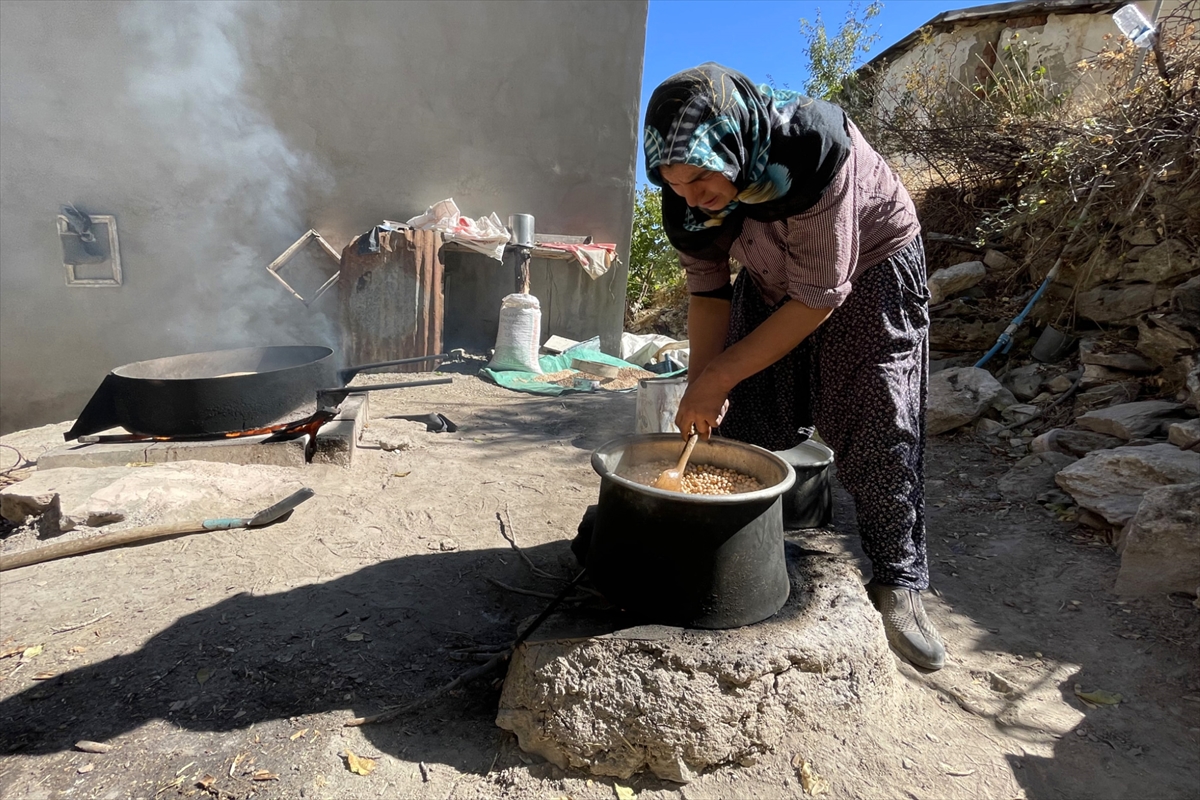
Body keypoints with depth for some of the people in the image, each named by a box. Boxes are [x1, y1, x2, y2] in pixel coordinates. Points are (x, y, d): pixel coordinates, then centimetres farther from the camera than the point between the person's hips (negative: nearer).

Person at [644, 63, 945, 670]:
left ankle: (898, 587, 8)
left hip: (869, 269, -4)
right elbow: (707, 289, -9)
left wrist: (719, 376, -32)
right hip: (771, 279, 5)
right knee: (737, 432, 1)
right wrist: (702, 385, -20)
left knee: (877, 436, -8)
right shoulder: (690, 189, -21)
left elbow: (820, 296, -33)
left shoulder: (816, 147, -38)